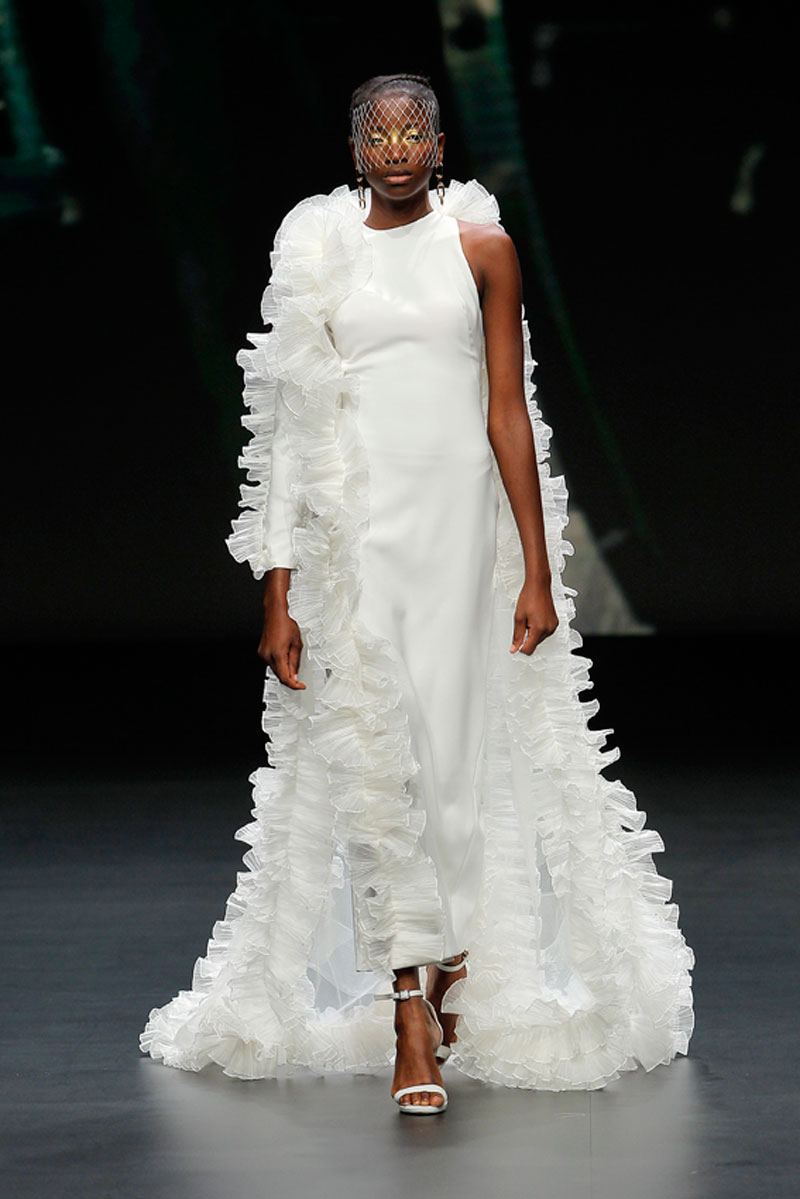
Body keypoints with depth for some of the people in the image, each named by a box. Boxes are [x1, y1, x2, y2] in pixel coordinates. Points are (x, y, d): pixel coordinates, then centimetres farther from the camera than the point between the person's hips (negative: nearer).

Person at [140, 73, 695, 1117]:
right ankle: (413, 1026, -4)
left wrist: (538, 571, -2)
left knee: (455, 750, 3)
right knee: (369, 756, -7)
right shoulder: (319, 256, 6)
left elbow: (509, 414, 3)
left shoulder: (481, 247, 5)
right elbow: (294, 435, 5)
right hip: (350, 531, 0)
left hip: (460, 522, 0)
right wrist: (278, 593, 0)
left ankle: (455, 965, 25)